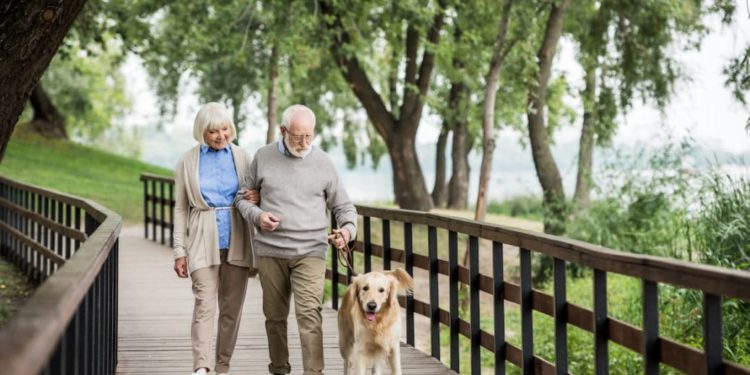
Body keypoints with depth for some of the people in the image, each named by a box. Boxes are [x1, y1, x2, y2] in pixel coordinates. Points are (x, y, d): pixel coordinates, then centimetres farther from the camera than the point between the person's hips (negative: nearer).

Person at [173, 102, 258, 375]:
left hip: (236, 242, 2)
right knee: (205, 305, -13)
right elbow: (180, 209, 5)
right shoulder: (188, 161, 3)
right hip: (203, 242, -2)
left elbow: (254, 197, 16)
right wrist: (179, 252, 1)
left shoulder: (242, 158, 7)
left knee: (232, 308, 5)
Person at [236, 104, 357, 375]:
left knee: (310, 314, -13)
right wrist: (257, 216, -8)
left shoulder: (323, 163, 3)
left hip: (310, 252, -1)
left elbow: (343, 207, 9)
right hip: (270, 251, 2)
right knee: (275, 315, 9)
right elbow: (242, 197, 13)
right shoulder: (263, 157, 4)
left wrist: (348, 229, -12)